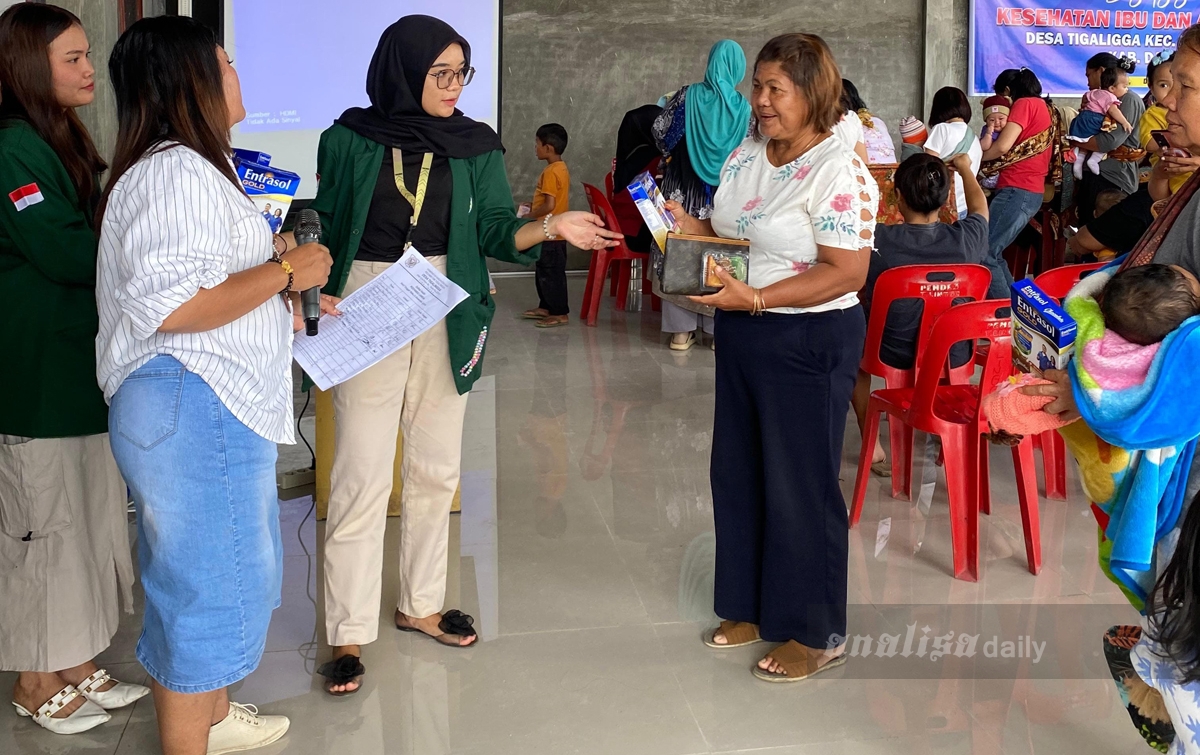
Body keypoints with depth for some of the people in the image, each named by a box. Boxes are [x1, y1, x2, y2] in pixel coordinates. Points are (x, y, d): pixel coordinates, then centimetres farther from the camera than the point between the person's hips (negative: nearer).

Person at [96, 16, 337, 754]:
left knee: (230, 564, 22)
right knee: (203, 581, 0)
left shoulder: (191, 167, 17)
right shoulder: (176, 174, -18)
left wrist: (287, 306, 19)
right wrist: (285, 272, -19)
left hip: (217, 406, 11)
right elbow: (168, 306, -27)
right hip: (192, 410, -11)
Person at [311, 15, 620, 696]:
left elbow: (495, 231, 1)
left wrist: (551, 228, -17)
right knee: (362, 475, -3)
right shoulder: (349, 139, -1)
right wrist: (316, 291, -16)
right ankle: (350, 634, 6)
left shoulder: (475, 146, 5)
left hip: (446, 315, 3)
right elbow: (326, 227, 1)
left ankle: (420, 604, 27)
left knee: (436, 468, 11)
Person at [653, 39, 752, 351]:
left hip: (683, 191, 0)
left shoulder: (687, 96, -5)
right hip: (724, 196, 0)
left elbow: (660, 130, -1)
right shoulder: (743, 107, -5)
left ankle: (681, 331, 9)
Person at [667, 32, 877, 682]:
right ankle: (751, 608, 34)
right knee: (738, 474, 16)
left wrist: (755, 298, -28)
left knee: (800, 486, 2)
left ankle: (816, 634, 19)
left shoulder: (838, 171, -18)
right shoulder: (745, 155, 7)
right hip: (742, 336, 8)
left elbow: (846, 271, -23)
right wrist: (692, 227, -3)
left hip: (809, 343, -8)